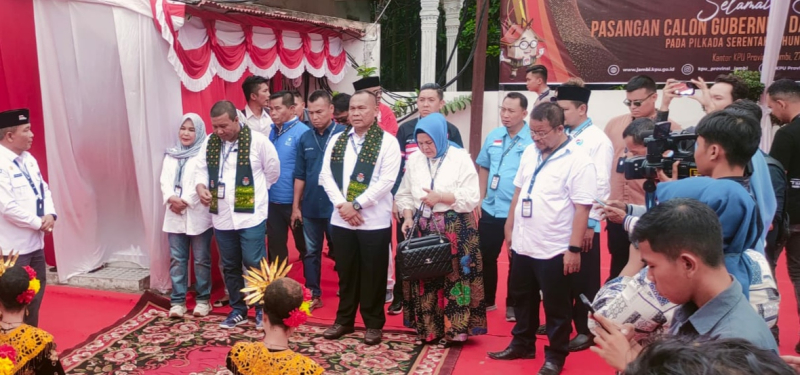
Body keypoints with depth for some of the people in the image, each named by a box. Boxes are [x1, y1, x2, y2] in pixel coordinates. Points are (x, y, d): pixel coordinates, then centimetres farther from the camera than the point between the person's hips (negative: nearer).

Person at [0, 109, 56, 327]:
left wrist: (50, 215, -5)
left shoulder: (28, 159, 9)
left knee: (35, 294, 20)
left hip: (35, 241, 9)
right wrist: (39, 223, -15)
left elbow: (44, 190, 13)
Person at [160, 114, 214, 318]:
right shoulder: (171, 154, 15)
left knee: (201, 259, 3)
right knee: (176, 259, 6)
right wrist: (171, 198, -11)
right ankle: (178, 301, 14)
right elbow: (165, 180, 7)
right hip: (174, 215, 5)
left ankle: (203, 300, 13)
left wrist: (185, 201, -16)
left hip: (198, 215, -5)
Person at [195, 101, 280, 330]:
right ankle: (238, 310, 27)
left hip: (251, 215, -5)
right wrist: (201, 187, -10)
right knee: (230, 266, 13)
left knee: (254, 263, -4)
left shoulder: (257, 141, -8)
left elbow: (273, 171, 0)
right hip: (221, 217, 5)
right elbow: (201, 170, 11)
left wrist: (255, 191, 4)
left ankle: (262, 309, 15)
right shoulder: (210, 143, 6)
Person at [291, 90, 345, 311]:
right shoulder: (305, 138, 5)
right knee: (311, 252, 12)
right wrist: (296, 206, 6)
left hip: (335, 206, -4)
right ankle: (313, 294, 24)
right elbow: (300, 176, 8)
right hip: (309, 207, 4)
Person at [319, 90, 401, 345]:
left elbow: (386, 181, -13)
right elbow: (326, 175, 4)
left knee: (372, 274, 5)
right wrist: (342, 205, -10)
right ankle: (344, 320, 28)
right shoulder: (337, 140, 9)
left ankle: (373, 324, 20)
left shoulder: (388, 142, -5)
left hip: (375, 221, -4)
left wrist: (356, 205, -15)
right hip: (341, 219, 4)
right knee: (346, 272, 14)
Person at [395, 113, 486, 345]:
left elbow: (472, 198, -9)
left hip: (455, 229, -4)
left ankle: (455, 329, 13)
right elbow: (404, 194, 13)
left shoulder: (461, 158, -6)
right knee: (424, 278, 9)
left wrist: (441, 197, -16)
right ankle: (427, 328, 22)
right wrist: (408, 217, -4)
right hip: (422, 228, 4)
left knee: (454, 277, 0)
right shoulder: (414, 160, 7)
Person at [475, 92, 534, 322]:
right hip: (490, 209, 5)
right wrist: (480, 199, 9)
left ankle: (513, 305, 24)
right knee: (486, 256, 13)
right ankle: (487, 300, 30)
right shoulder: (493, 136, 6)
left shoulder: (533, 140, -10)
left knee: (516, 261, 9)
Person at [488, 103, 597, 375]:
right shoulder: (530, 153, 6)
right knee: (522, 299, 20)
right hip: (523, 245, 7)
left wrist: (574, 249, -19)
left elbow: (582, 209, -17)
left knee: (556, 307, 9)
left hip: (555, 250, -7)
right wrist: (510, 227, 14)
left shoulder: (578, 161, -15)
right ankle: (522, 344, 38)